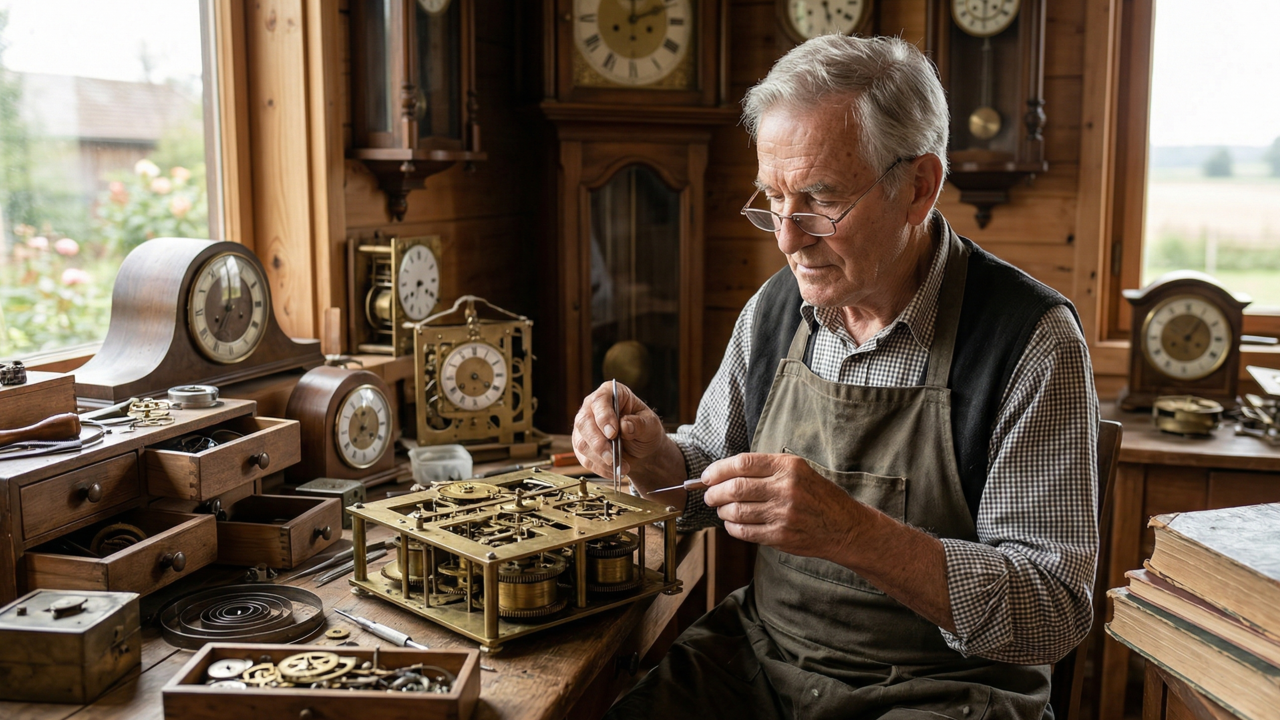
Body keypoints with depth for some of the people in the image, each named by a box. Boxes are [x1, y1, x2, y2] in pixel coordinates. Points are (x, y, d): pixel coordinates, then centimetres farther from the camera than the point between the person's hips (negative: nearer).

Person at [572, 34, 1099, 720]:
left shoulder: (1031, 339, -16)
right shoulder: (774, 309, 1)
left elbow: (1054, 613, -19)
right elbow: (712, 474, 15)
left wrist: (851, 532, -32)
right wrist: (655, 457, -9)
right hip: (762, 657, 3)